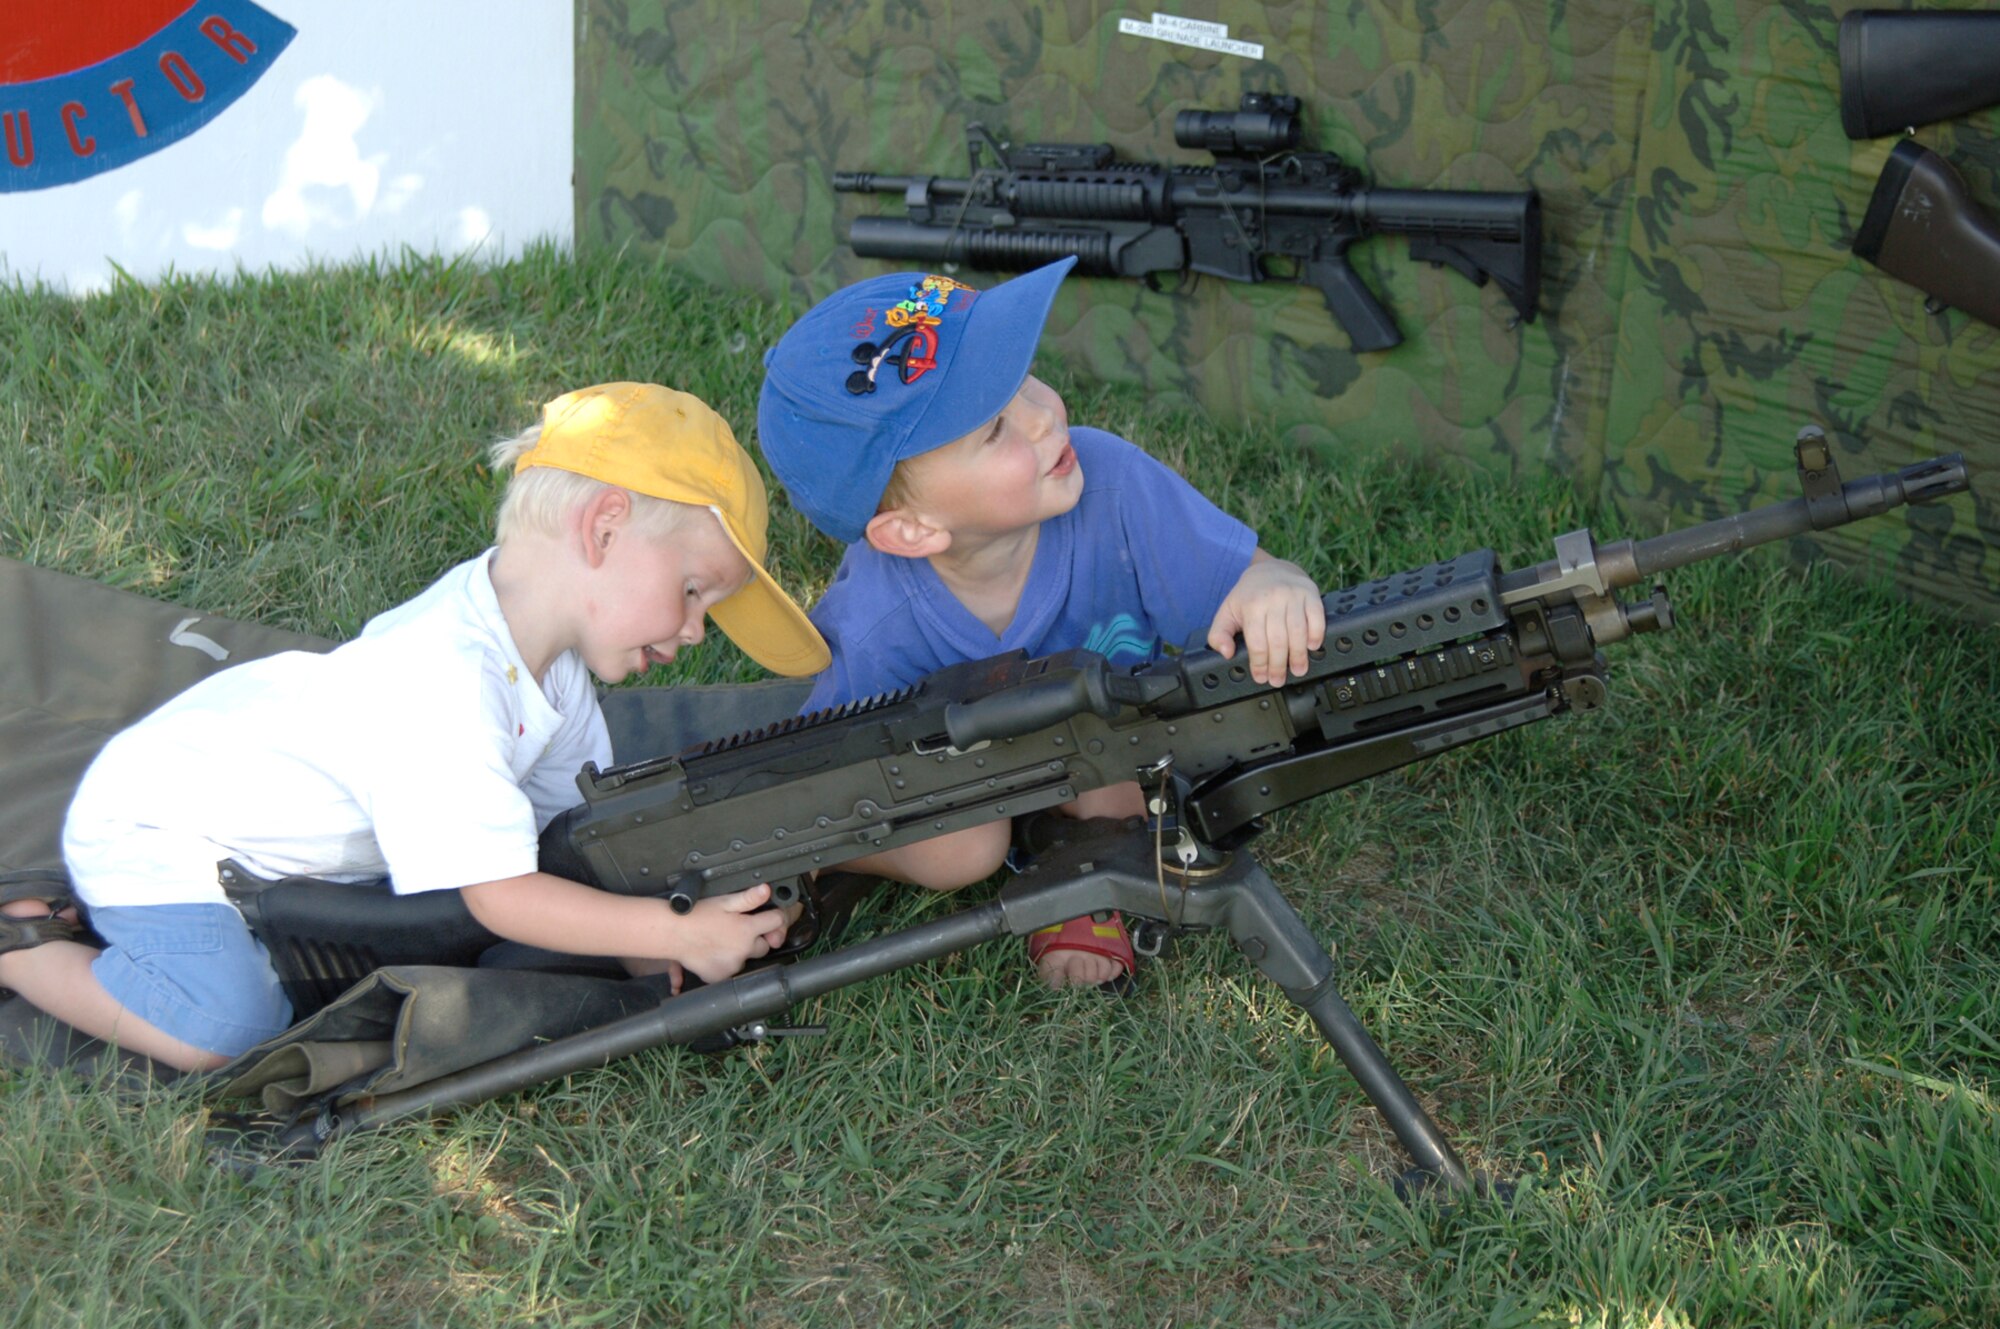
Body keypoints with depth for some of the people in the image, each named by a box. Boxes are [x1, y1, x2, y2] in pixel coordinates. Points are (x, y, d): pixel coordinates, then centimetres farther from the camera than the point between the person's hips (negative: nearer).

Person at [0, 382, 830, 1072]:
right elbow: (501, 895, -35)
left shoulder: (542, 645, -8)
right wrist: (677, 932, -34)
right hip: (155, 833, -9)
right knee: (225, 1027, -24)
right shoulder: (444, 685, -37)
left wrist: (648, 946, -17)